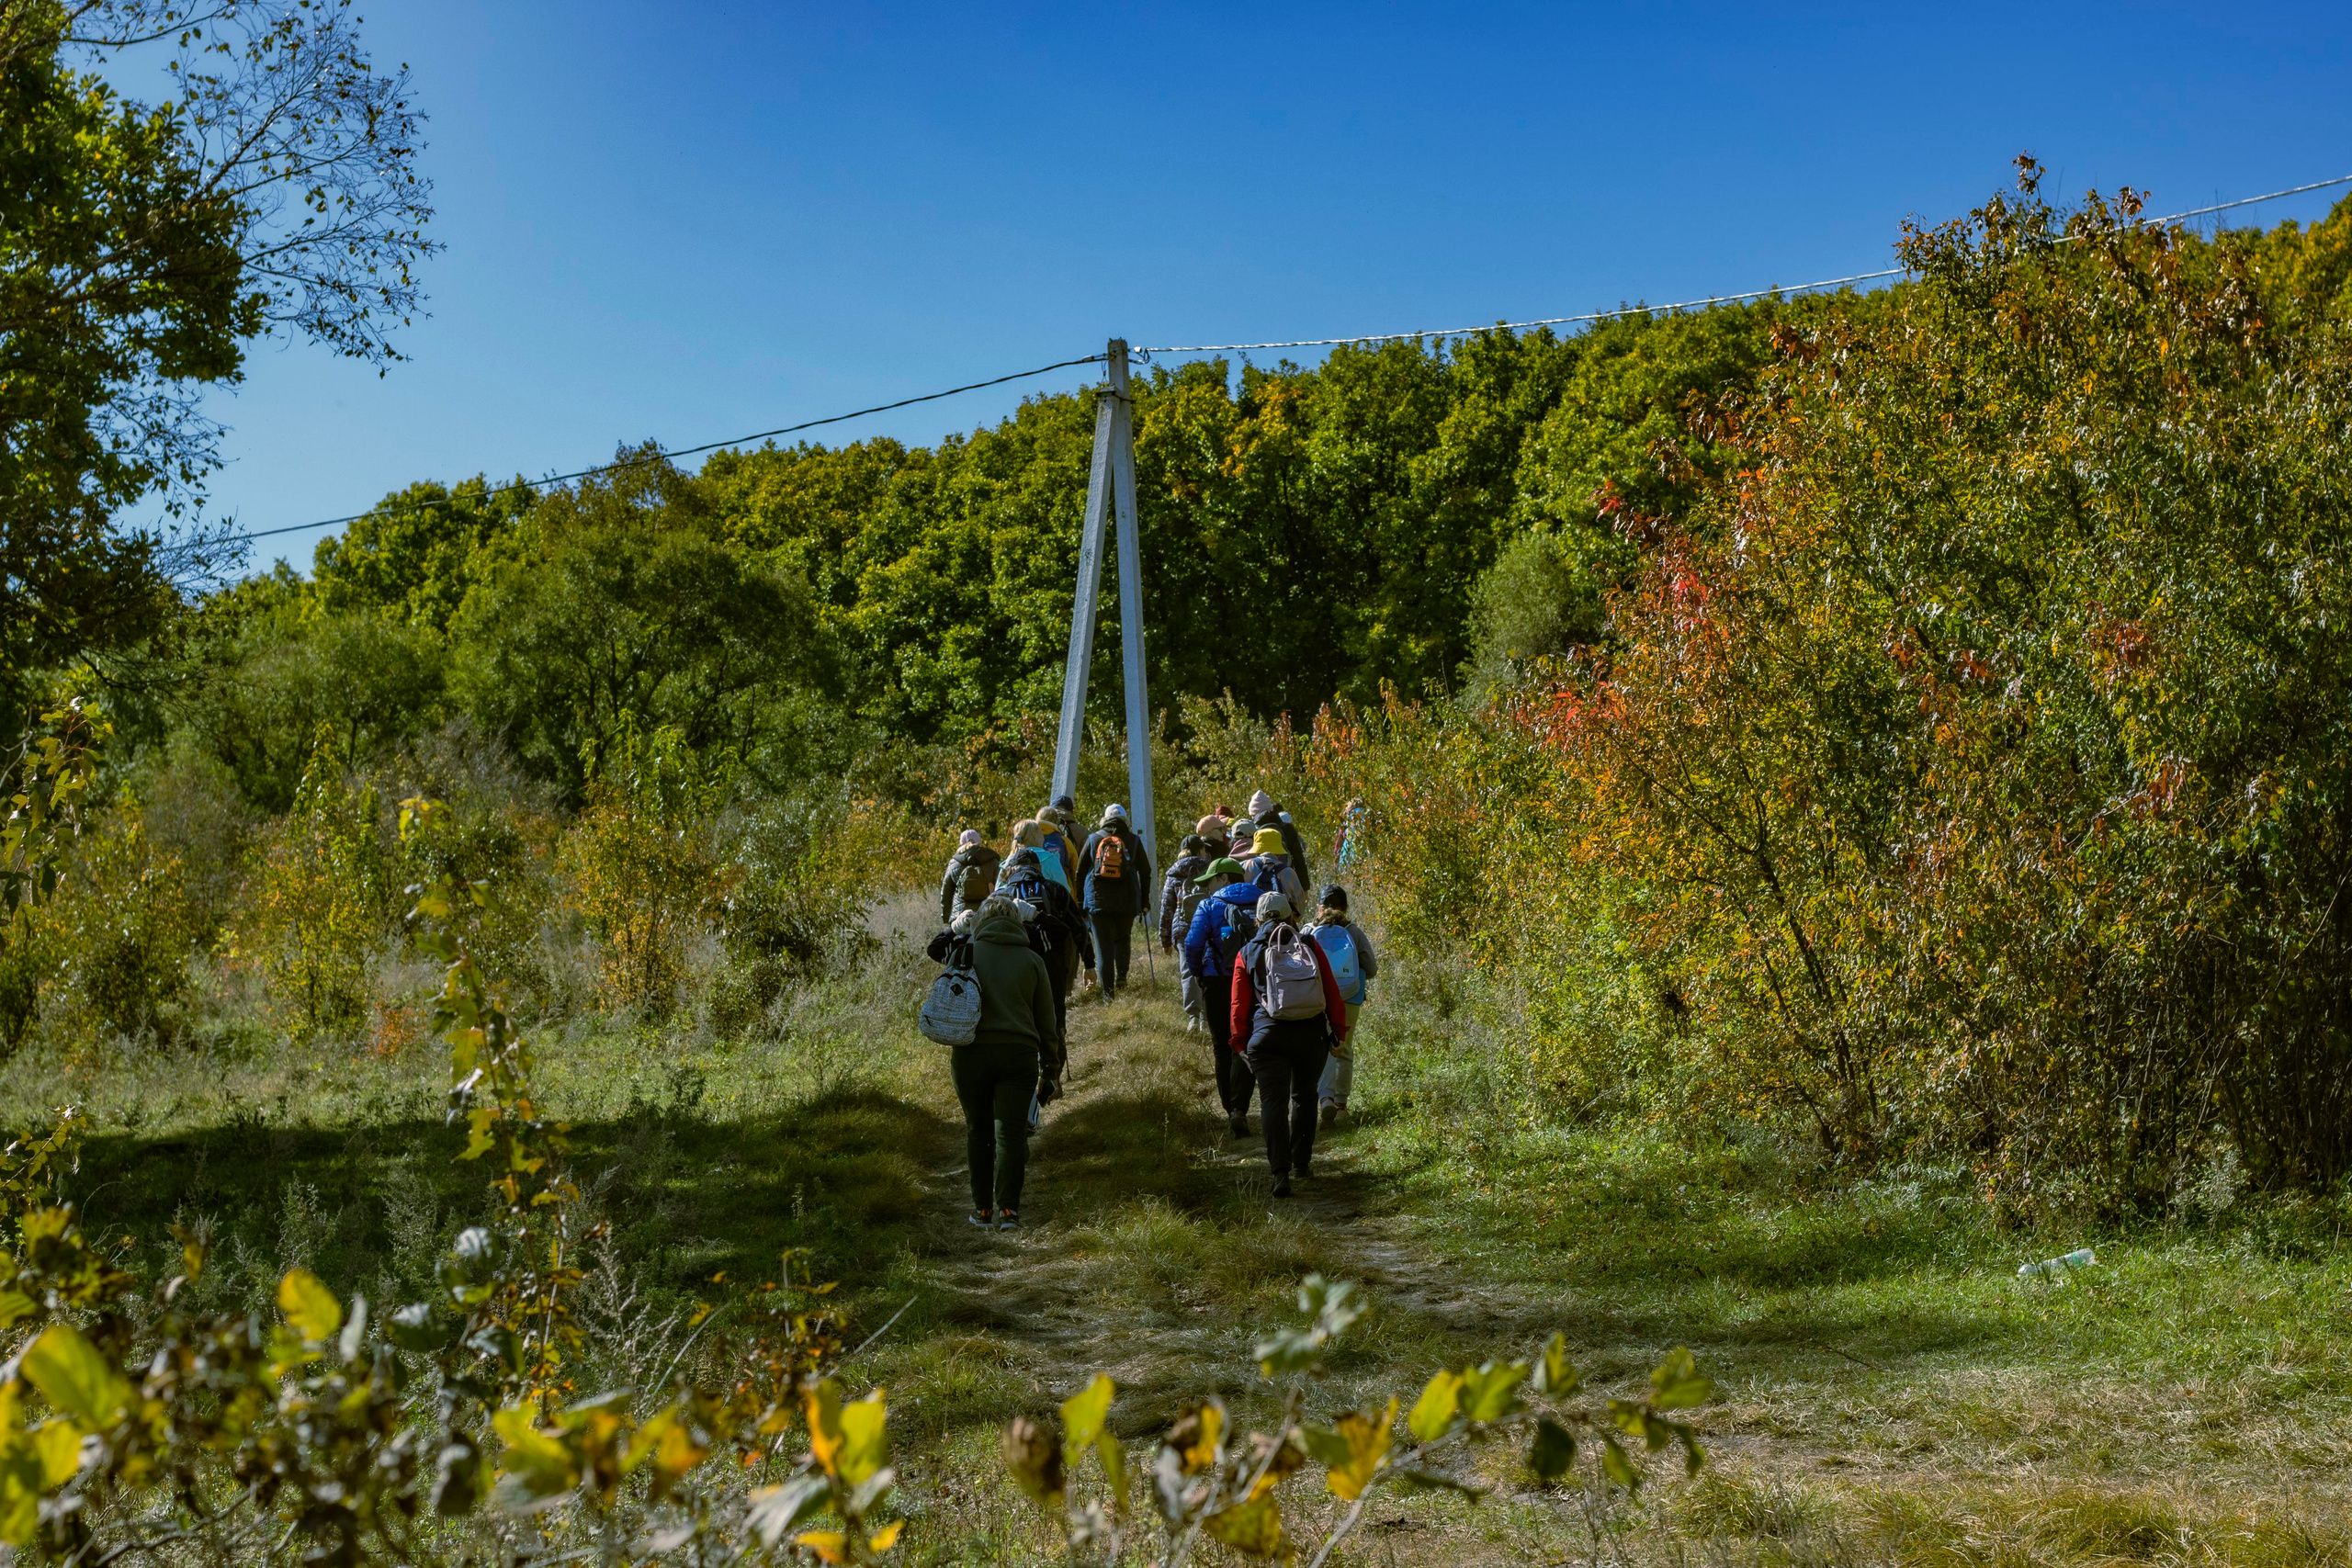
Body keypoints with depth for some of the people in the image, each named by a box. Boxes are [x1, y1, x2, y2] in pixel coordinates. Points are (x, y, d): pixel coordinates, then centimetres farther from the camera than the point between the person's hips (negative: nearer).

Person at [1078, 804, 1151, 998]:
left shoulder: (1093, 839, 5)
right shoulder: (1133, 841, 4)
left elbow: (1080, 872, 7)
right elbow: (1145, 872, 8)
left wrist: (1081, 902, 14)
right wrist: (1145, 901, 15)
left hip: (1098, 902, 0)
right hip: (1127, 902, 0)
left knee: (1104, 946, 1)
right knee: (1123, 938, 22)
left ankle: (1108, 992, -3)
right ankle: (1122, 974, 3)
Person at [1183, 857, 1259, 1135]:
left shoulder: (1209, 906, -4)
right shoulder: (1261, 904, 6)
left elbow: (1193, 944, -12)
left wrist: (1197, 972, 5)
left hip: (1218, 985, -2)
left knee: (1223, 1049, 12)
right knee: (1244, 1048, 2)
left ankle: (1231, 1110, 18)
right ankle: (1239, 1110, -15)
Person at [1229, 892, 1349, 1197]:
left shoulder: (1247, 954, 9)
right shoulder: (1311, 947, 11)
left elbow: (1240, 1003, 7)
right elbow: (1332, 993, 8)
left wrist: (1240, 1039, 17)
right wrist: (1339, 1029, 15)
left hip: (1269, 1035, -2)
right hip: (1313, 1033, 2)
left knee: (1274, 1101, -6)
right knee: (1304, 1096, 22)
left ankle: (1281, 1172, -21)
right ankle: (1301, 1162, 31)